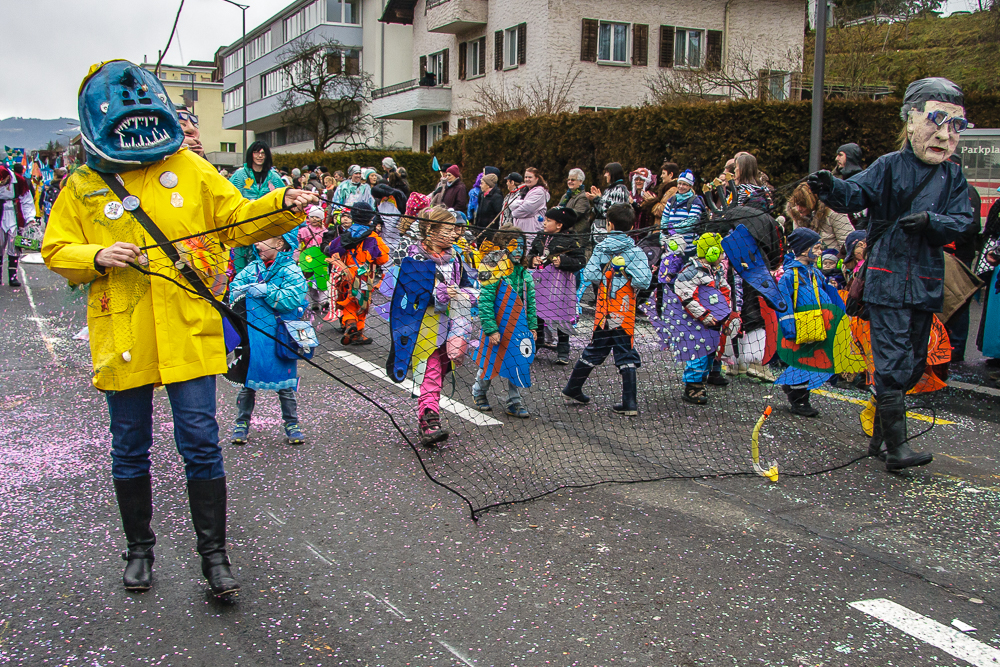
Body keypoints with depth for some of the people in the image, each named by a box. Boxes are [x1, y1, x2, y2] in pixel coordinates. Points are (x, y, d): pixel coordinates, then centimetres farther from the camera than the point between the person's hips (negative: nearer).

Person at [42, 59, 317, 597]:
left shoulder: (190, 169, 4)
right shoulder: (83, 187, 3)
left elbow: (237, 221, 4)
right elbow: (56, 251, 7)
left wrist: (282, 205, -13)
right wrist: (96, 258, -13)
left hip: (188, 333, -1)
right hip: (121, 338, 1)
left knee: (200, 443, 0)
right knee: (130, 449, 14)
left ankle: (213, 553, 13)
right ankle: (139, 548, 32)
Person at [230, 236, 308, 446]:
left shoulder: (291, 271, -5)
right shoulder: (252, 268, 11)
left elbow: (294, 299, -18)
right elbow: (234, 289, 9)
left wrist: (267, 291, -20)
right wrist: (246, 290, -12)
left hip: (280, 337, -4)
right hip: (252, 333, 4)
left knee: (284, 383, 3)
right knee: (247, 381, 8)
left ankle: (291, 424, 15)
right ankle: (242, 423, 19)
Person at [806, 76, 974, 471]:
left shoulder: (953, 178, 10)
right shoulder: (889, 166, -2)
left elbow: (962, 222, 1)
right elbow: (856, 193, -15)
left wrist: (930, 221, -19)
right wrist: (831, 187, -37)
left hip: (926, 282, 6)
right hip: (887, 279, -5)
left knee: (914, 363, 11)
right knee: (894, 360, -10)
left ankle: (879, 430, 26)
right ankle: (896, 446, -8)